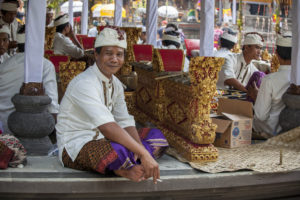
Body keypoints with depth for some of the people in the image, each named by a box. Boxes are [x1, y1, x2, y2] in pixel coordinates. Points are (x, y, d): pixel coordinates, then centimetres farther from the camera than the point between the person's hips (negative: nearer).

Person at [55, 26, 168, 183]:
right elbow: (107, 127, -34)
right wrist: (144, 154, -38)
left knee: (156, 135, 5)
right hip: (75, 146, -9)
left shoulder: (116, 84, 8)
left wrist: (140, 149, -19)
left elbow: (125, 122, 2)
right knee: (119, 149, -40)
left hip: (100, 139, 10)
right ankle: (124, 169, -6)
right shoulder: (84, 83, -23)